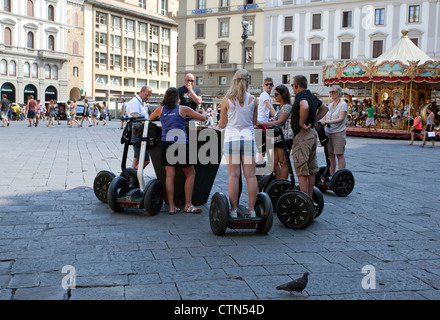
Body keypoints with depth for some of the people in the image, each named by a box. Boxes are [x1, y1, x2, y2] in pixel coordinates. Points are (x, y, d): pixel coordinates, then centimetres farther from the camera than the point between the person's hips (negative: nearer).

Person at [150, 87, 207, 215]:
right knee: (190, 174, 10)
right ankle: (188, 205, 8)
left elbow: (151, 117, 30)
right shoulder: (183, 109, -1)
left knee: (170, 176, 6)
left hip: (166, 145, 4)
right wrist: (203, 112, 27)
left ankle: (171, 206, 3)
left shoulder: (160, 110, 8)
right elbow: (203, 118, 5)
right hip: (181, 145, -4)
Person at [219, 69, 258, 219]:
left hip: (232, 139, -1)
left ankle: (233, 210, 3)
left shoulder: (227, 100, -4)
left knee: (234, 176, 1)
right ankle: (252, 210, 8)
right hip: (248, 139, 2)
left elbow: (222, 124, -1)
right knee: (251, 175, 4)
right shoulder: (252, 99, 2)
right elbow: (254, 121, 11)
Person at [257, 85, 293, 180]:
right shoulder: (281, 107, 19)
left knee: (283, 163, -5)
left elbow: (279, 122, -18)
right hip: (277, 137, 9)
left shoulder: (287, 107, -10)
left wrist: (261, 123, -20)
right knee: (275, 162, 9)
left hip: (285, 138, -9)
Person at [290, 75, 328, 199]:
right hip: (312, 133, 10)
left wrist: (301, 122, -23)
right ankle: (310, 199, 22)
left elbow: (305, 107, -36)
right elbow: (325, 108, 28)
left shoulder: (300, 95, -13)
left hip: (302, 135, -10)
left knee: (302, 171, -6)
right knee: (311, 170, 14)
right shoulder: (311, 96, 14)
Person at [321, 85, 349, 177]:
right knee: (330, 155, 7)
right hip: (328, 132, 6)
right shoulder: (330, 105, 15)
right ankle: (331, 175, 12)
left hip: (338, 133, -6)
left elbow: (341, 119, -17)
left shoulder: (343, 105, -5)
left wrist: (328, 122, -29)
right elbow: (325, 118, 11)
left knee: (339, 155, -5)